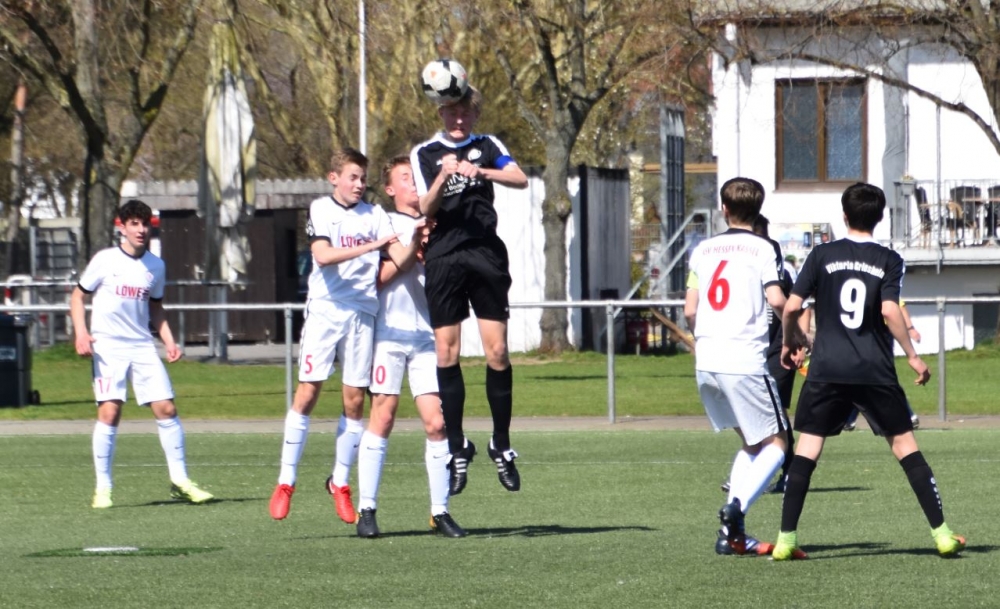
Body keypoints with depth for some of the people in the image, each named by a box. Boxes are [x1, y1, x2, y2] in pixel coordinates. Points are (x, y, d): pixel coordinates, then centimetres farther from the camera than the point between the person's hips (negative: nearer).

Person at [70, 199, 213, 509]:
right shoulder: (105, 260, -2)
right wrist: (80, 332, -10)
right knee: (109, 412, -12)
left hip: (143, 347, 4)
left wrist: (169, 341, 9)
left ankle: (180, 481, 7)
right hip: (108, 347, -4)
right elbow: (78, 296, 4)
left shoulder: (156, 266, 10)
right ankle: (103, 488, -3)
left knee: (166, 409, -3)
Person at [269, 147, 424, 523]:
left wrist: (416, 240, -19)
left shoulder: (374, 215, 10)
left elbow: (401, 262, 2)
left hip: (362, 315, 3)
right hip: (324, 311, -3)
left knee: (354, 400, 2)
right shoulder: (321, 210, 2)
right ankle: (285, 482, -2)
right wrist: (369, 247, -24)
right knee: (307, 393, -7)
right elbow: (323, 255, -15)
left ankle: (340, 483, 12)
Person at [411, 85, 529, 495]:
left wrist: (480, 171, -19)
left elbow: (520, 179, -3)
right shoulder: (424, 154, 10)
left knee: (497, 351, -5)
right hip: (444, 258, 0)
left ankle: (501, 445, 6)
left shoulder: (487, 146, 13)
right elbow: (425, 208, 0)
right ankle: (457, 447, 6)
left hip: (486, 256, 0)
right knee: (447, 354, -3)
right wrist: (444, 176, -18)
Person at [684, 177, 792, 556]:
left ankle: (732, 534, 7)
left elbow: (690, 309, 10)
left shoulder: (703, 250, 13)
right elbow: (776, 300, -14)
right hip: (745, 361, -6)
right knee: (775, 445, 3)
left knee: (751, 443, 19)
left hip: (705, 364, 6)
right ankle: (738, 505, -23)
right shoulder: (761, 249, -1)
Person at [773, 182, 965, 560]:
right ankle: (941, 534, 6)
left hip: (827, 369, 0)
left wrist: (790, 340, 18)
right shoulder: (889, 260, 2)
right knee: (905, 444, 9)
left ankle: (786, 540, -5)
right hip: (875, 372, 0)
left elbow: (792, 306, -1)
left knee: (807, 447, 3)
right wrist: (912, 356, -2)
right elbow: (890, 311, -11)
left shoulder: (823, 255, 3)